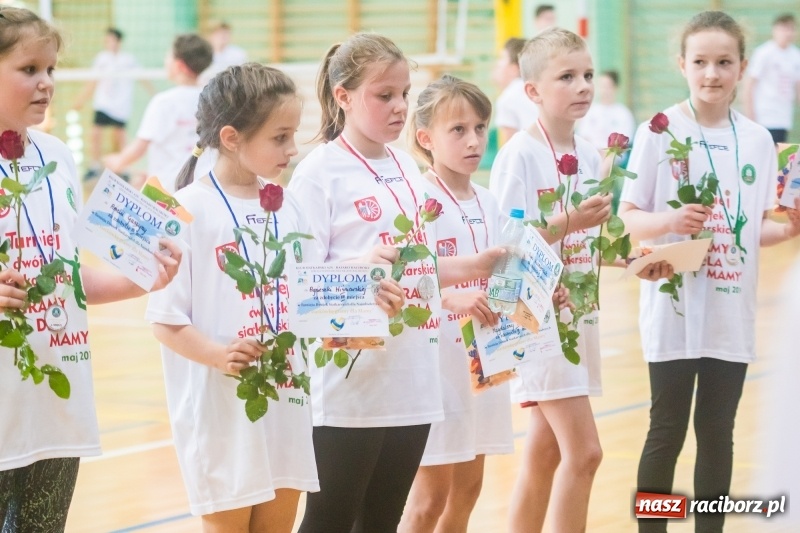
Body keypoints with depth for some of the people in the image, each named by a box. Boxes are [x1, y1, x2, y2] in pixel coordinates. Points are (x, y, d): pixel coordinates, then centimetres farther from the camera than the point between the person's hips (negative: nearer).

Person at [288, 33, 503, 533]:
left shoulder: (408, 169, 13)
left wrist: (473, 266, 7)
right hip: (350, 390, -7)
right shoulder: (320, 172, -8)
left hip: (413, 381, 7)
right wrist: (364, 264, -30)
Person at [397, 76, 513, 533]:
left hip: (482, 359, 7)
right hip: (437, 358, -7)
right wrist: (452, 298, -32)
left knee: (467, 486, 13)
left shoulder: (489, 204, 9)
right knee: (431, 494, -2)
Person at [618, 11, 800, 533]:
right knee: (668, 432, 1)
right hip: (675, 310, -4)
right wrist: (671, 221, -27)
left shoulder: (758, 140, 5)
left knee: (718, 432, 10)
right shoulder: (659, 133, -7)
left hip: (732, 312, 4)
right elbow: (629, 217, -8)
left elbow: (754, 226, 12)